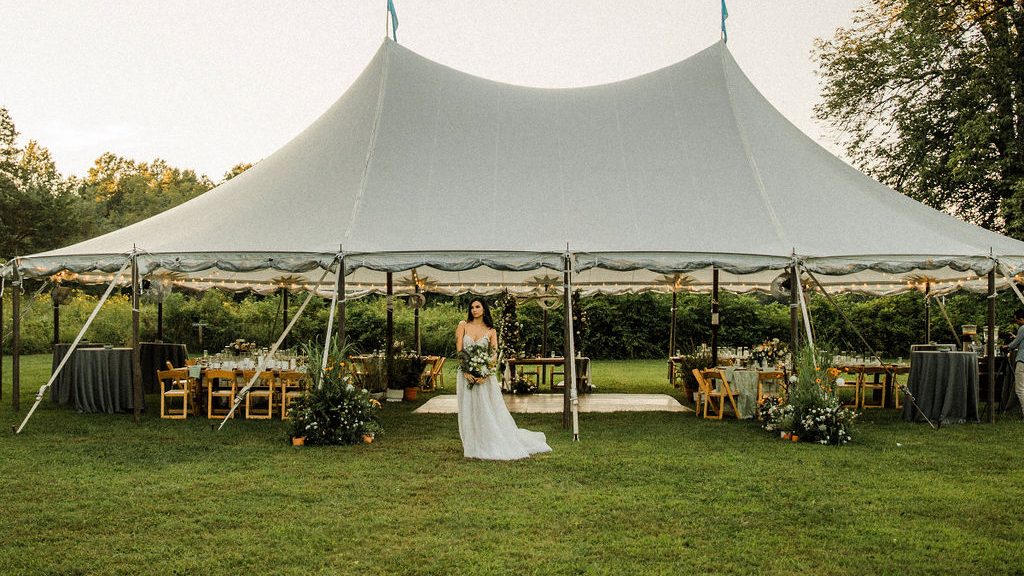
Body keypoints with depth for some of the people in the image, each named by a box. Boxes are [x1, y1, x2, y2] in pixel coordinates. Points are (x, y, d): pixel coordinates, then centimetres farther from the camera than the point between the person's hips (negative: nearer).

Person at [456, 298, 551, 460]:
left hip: (484, 374, 0)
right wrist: (466, 371, -14)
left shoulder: (491, 331, 5)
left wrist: (485, 373, -19)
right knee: (469, 411, 4)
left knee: (489, 410, 1)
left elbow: (494, 354, -4)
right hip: (466, 373, 0)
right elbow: (458, 350, -2)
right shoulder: (463, 326, 4)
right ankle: (473, 446, 14)